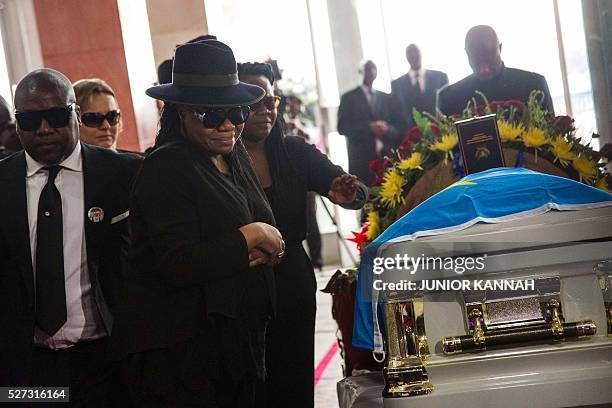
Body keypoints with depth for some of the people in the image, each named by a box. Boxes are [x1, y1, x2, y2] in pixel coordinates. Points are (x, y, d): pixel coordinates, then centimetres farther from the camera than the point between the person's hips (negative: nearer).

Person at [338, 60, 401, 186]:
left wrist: (386, 129, -9)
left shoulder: (386, 98, 18)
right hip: (362, 159, -3)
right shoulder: (349, 98, 8)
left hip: (388, 157, 3)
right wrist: (369, 128, -13)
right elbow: (342, 127, -2)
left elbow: (397, 128, 14)